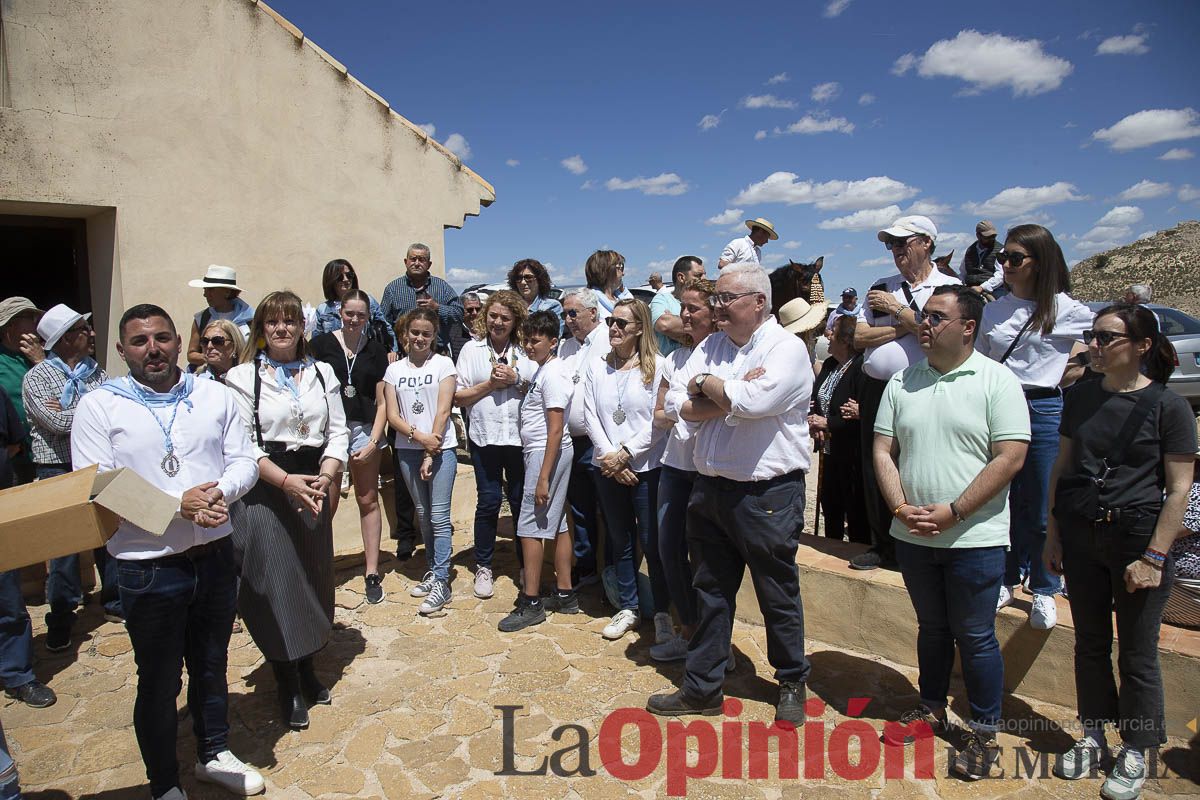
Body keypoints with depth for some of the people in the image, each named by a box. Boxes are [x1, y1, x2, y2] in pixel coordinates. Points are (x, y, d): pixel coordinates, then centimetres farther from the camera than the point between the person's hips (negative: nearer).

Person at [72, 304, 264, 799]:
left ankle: (213, 754, 43)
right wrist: (177, 503, -22)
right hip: (149, 567, -3)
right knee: (159, 682, 13)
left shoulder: (215, 397, 3)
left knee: (211, 666, 21)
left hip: (216, 556, 3)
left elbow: (244, 462, 2)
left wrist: (221, 492, -20)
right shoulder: (98, 406, -6)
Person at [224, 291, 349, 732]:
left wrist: (324, 477, -11)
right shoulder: (242, 376, -1)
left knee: (314, 579, 12)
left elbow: (338, 432, 5)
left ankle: (307, 670, 31)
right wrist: (286, 481, -19)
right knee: (275, 585, 0)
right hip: (264, 492, -3)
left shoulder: (322, 372, 9)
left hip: (313, 485, 4)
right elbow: (242, 443, -8)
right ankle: (287, 687, 17)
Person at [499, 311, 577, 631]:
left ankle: (531, 603, 4)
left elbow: (556, 429, -20)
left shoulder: (552, 375, -16)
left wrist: (543, 477, -21)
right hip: (542, 452, 10)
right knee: (556, 525, 13)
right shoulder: (542, 372, 14)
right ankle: (564, 594, 22)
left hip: (547, 454, -10)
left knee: (529, 527, -5)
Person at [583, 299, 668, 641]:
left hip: (647, 468, -4)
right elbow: (590, 416, 2)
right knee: (620, 541, 14)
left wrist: (625, 453, -13)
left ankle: (662, 612, 18)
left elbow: (660, 420, -12)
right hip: (608, 468, 4)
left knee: (651, 543, 2)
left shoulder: (657, 366, -6)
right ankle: (628, 608, 28)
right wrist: (610, 458, -8)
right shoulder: (598, 368, 7)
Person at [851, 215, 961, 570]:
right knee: (875, 472, 9)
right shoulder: (880, 287, 14)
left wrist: (897, 309, -7)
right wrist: (905, 326, -6)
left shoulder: (950, 287, 2)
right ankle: (883, 547, 24)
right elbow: (857, 335, 4)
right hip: (876, 390, 5)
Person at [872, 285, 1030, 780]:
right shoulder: (902, 382, 5)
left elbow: (1010, 458, -14)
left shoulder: (996, 381, -7)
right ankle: (931, 710, 36)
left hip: (973, 536, -4)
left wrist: (952, 512, -17)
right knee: (931, 627, 19)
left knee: (975, 637, 7)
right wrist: (901, 508, -9)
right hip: (912, 535, 4)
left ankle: (985, 734, 24)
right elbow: (883, 450, 5)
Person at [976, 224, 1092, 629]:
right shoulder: (993, 311, 10)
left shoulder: (1068, 311, -2)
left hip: (1045, 411, -4)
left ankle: (1044, 591, 20)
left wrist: (1051, 382, -5)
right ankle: (1007, 580, 26)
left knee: (1043, 510, 4)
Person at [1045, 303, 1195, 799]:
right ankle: (1093, 737, 31)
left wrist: (1154, 558, -13)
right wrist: (1053, 533, 6)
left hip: (1137, 537, -4)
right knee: (1090, 644, 15)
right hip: (1080, 535, 4)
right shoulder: (1081, 397, 5)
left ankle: (1134, 754, 26)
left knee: (1136, 655, 8)